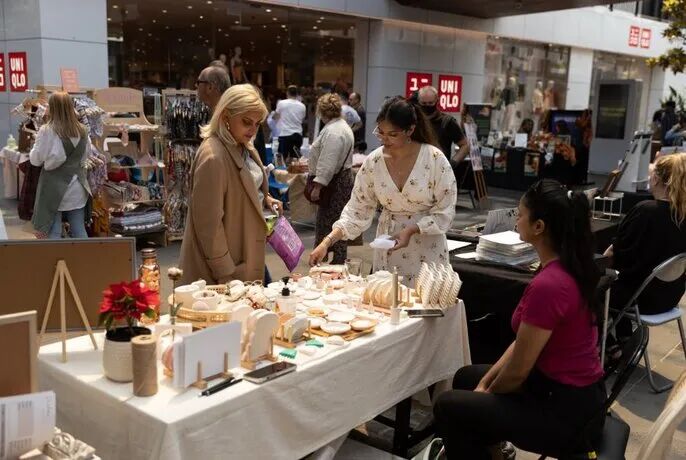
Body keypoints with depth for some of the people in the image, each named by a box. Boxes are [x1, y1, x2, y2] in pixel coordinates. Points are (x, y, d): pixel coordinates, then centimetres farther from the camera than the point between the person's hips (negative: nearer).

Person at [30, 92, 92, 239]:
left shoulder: (47, 131, -12)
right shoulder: (82, 131, 2)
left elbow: (36, 160, -4)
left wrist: (32, 153, 15)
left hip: (54, 189, -4)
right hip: (76, 188, 4)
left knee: (53, 232, 2)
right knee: (79, 230, 11)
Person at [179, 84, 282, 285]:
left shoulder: (243, 146, 4)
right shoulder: (212, 157, -24)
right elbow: (208, 223, -23)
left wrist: (265, 198, 5)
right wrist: (225, 274, -19)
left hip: (246, 254, 9)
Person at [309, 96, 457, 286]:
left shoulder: (435, 159, -14)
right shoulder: (373, 162, -6)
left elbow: (445, 212, -9)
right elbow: (357, 210, -3)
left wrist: (411, 230, -22)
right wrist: (327, 241, -13)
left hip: (427, 247, -2)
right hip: (387, 248, 3)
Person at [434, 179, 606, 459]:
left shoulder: (547, 285, -29)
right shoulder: (569, 269, 2)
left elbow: (518, 370, -19)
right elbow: (524, 342, 9)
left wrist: (487, 391, 0)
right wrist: (486, 381, 8)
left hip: (565, 412, -9)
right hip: (577, 395, 9)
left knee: (448, 407, -2)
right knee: (466, 378, 21)